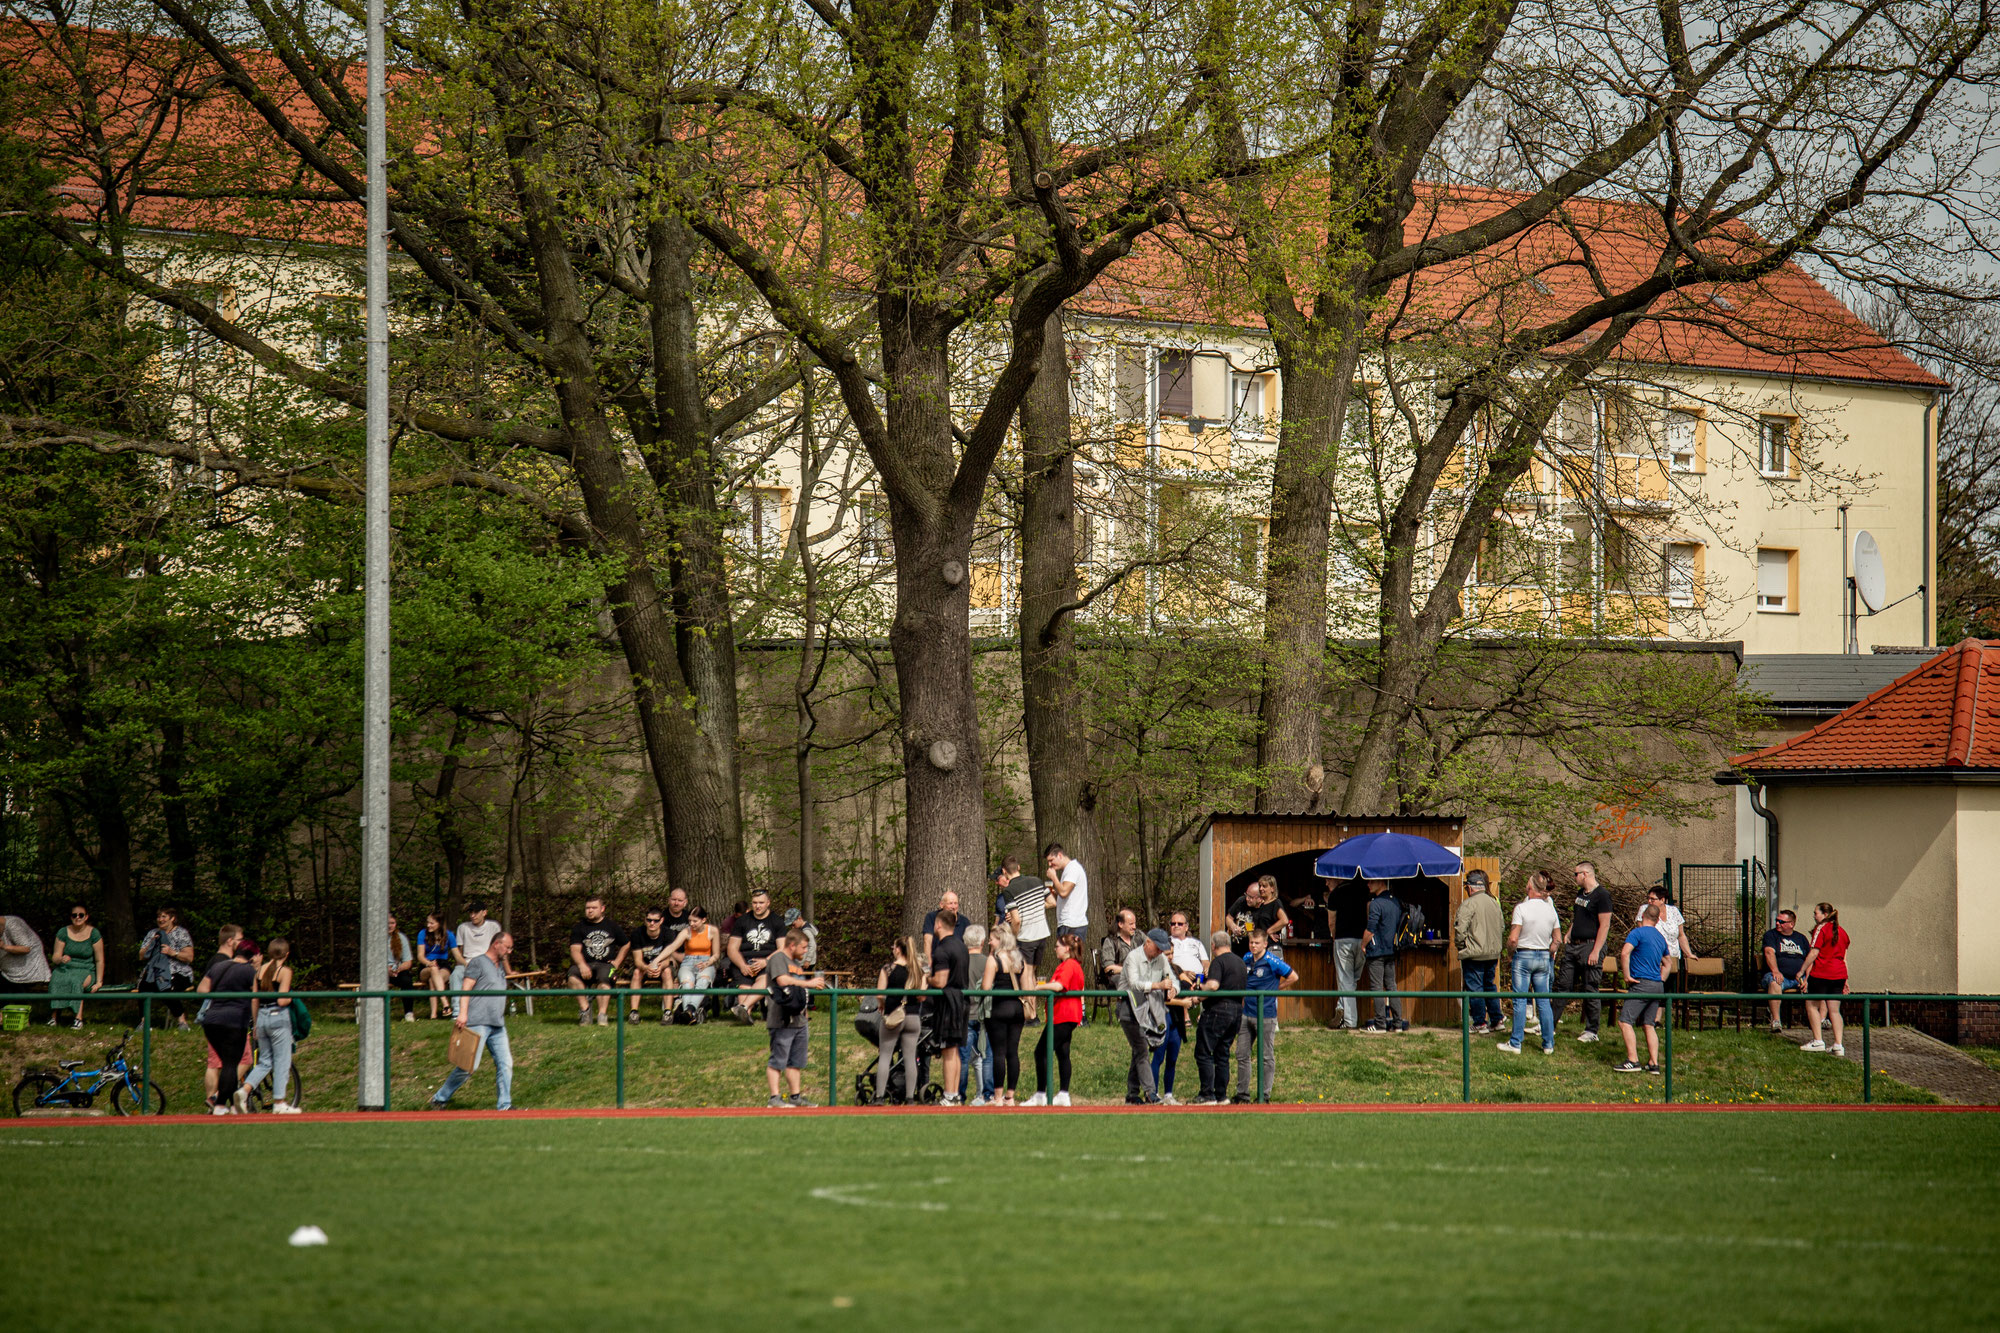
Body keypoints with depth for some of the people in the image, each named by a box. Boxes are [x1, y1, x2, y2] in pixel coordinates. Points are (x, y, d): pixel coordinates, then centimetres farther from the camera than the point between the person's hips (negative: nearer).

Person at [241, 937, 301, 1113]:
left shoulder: (260, 970, 8)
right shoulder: (285, 971, -10)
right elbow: (282, 1000, -17)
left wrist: (255, 1024, 18)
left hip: (262, 1017, 6)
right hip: (279, 1018, -6)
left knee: (264, 1061, 14)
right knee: (282, 1061, 3)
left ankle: (244, 1090, -6)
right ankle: (280, 1103, 4)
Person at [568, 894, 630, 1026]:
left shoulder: (612, 926, 15)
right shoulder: (579, 928, 11)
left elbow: (626, 945, 23)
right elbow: (575, 950, -1)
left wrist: (617, 962, 7)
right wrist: (582, 965, -21)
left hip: (606, 964, -1)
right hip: (586, 964, 1)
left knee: (604, 977, -37)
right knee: (573, 976, -33)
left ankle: (602, 1015, -38)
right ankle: (584, 1009, -29)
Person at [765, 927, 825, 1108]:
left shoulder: (797, 963, 23)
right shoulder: (778, 959, -7)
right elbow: (783, 980, -24)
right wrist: (809, 983, -20)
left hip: (799, 1019, 10)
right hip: (782, 1020, -10)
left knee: (796, 1062, 12)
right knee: (778, 1061, -6)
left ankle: (796, 1096, 17)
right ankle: (775, 1097, -6)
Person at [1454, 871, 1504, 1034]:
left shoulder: (1468, 904, -15)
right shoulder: (1494, 903, 8)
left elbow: (1460, 929, -19)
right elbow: (1501, 927, 15)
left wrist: (1460, 945, -3)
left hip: (1473, 953, -7)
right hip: (1493, 953, 7)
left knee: (1475, 987, 0)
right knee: (1489, 985, 18)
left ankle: (1480, 1024, 2)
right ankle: (1496, 1020, 20)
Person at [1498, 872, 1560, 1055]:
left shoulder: (1522, 908, -13)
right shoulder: (1550, 909, 2)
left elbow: (1513, 939, -16)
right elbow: (1557, 940, 7)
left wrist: (1510, 951, 3)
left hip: (1523, 957, -4)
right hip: (1543, 957, 4)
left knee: (1520, 1000, 0)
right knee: (1543, 1000, 8)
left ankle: (1515, 1043, 2)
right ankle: (1548, 1044, 8)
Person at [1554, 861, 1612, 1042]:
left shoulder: (1602, 895, -12)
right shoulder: (1580, 893, 15)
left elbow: (1605, 925, -16)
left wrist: (1596, 951, -20)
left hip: (1590, 946, -8)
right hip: (1574, 946, 8)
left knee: (1591, 990, -2)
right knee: (1563, 985, 9)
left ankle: (1591, 1031, 5)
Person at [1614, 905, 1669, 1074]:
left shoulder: (1638, 932, -7)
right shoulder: (1660, 937, 17)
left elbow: (1625, 953, -22)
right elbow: (1666, 963, 30)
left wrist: (1627, 976, -14)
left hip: (1642, 984, -8)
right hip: (1657, 987, 8)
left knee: (1625, 1021, -8)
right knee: (1649, 1025, 11)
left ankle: (1633, 1061, -16)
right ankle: (1653, 1063, 6)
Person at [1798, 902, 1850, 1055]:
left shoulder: (1821, 929, -6)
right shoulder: (1841, 931, 15)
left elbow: (1814, 953, -11)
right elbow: (1844, 957, 17)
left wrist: (1802, 971, -5)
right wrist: (1845, 980, 20)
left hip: (1821, 973, -7)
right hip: (1839, 974, 7)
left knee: (1812, 1005, 4)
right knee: (1834, 1009, 8)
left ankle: (1817, 1041, -3)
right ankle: (1839, 1044, 3)